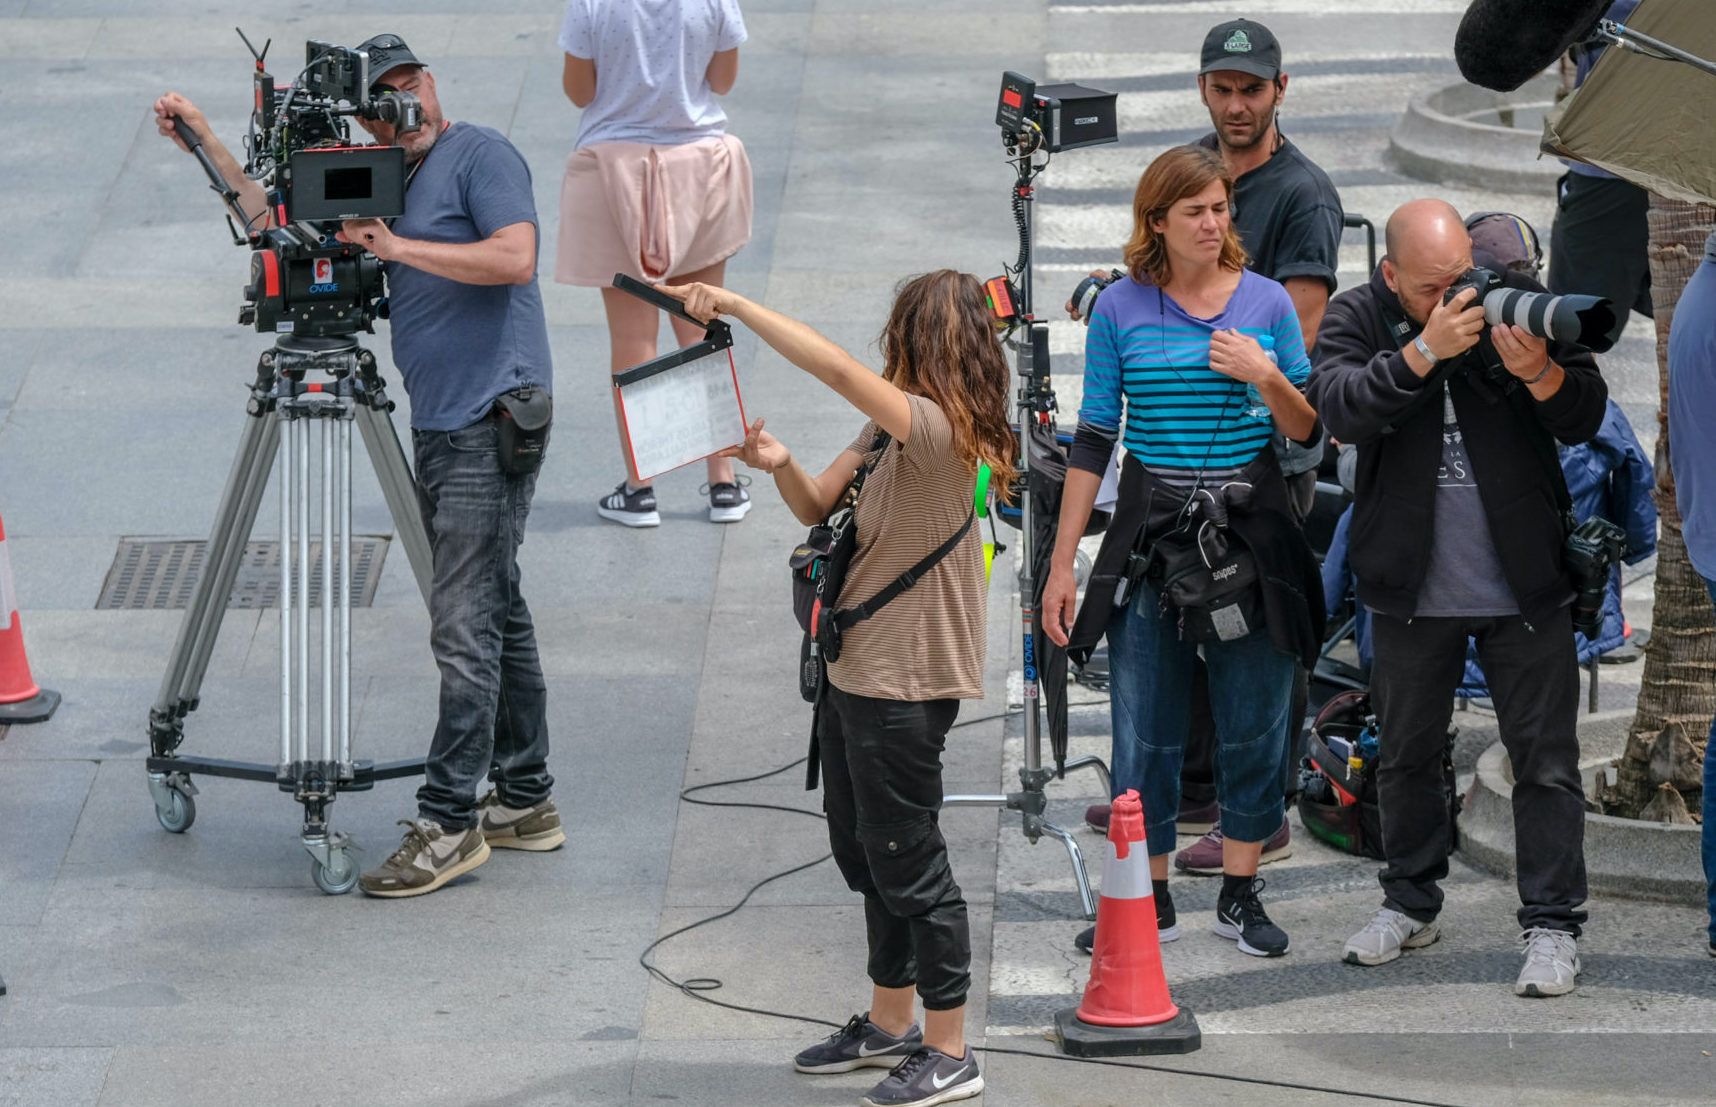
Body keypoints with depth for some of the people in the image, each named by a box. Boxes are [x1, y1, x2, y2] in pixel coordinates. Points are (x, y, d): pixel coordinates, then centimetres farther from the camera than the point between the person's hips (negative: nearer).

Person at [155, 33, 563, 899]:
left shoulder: (479, 156, -6)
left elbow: (515, 256, -20)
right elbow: (275, 219, 23)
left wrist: (403, 247, -21)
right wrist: (204, 142, 17)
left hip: (491, 421, -9)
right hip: (439, 427, 9)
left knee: (467, 621, -11)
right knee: (494, 610, 13)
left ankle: (449, 821, -12)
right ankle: (524, 801, 19)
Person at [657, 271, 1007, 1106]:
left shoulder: (938, 427, -20)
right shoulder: (888, 429, 11)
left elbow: (838, 370, -33)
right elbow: (817, 508, 13)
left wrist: (732, 304, -30)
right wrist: (780, 466, -9)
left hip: (905, 680, -10)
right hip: (855, 668, 10)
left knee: (909, 862, -3)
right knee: (863, 851, 19)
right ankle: (889, 1025, 33)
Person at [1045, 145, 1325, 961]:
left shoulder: (1267, 302, 3)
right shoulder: (1121, 309, 1)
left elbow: (1308, 431, 7)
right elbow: (1093, 439, 3)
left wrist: (1266, 377, -13)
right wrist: (1062, 564, 1)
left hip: (1250, 526, 1)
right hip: (1151, 527, -1)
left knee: (1254, 725, 4)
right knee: (1145, 729, 0)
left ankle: (1240, 895, 17)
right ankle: (1149, 898, 12)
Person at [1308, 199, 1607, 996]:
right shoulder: (1356, 319, -4)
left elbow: (1586, 418, -7)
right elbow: (1340, 408, -21)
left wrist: (1541, 374, -28)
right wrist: (1426, 350, -31)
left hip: (1523, 587, -1)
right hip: (1412, 589, 1)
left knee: (1545, 759, -1)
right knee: (1408, 754, 15)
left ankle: (1551, 924, 4)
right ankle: (1411, 905, 30)